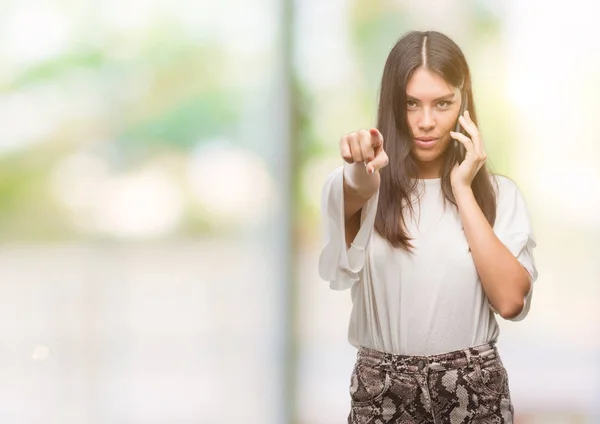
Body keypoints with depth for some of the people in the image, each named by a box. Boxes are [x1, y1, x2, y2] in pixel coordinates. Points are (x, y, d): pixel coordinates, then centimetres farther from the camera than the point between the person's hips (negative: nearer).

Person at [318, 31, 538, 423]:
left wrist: (462, 189, -11)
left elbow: (510, 300, -12)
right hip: (382, 389, 0)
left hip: (474, 389, 1)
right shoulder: (358, 187, -2)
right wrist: (362, 168, -49)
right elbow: (355, 191, -27)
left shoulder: (498, 193, 1)